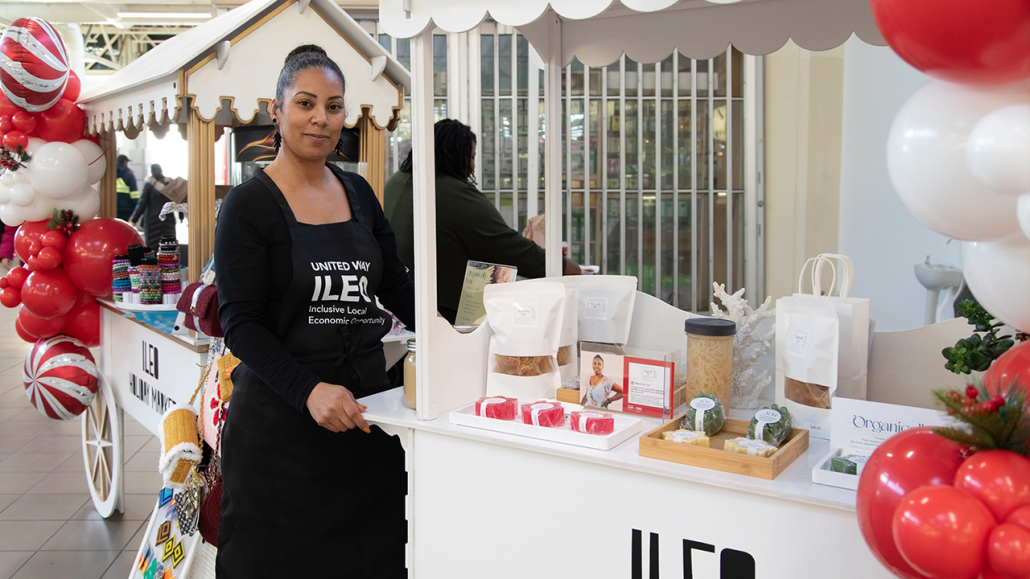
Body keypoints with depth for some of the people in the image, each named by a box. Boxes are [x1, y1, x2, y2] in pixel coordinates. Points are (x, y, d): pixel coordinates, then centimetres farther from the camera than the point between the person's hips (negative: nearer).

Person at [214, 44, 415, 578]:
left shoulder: (358, 193, 10)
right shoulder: (250, 205, -7)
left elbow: (396, 285, 14)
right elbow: (240, 323, -12)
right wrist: (309, 390, -25)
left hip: (364, 401, 5)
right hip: (281, 412, -5)